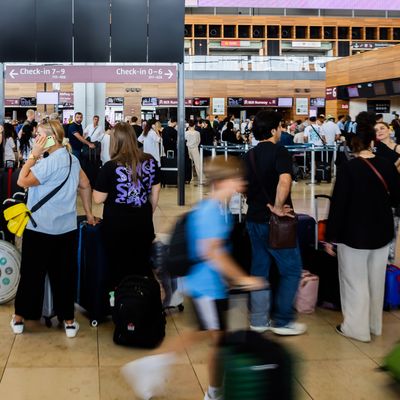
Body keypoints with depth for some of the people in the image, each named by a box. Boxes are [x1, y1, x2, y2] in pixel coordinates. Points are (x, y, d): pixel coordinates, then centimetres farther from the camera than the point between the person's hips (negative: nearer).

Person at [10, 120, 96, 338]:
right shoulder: (72, 160, 6)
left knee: (31, 273, 8)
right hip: (67, 229, 6)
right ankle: (68, 320, 15)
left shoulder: (49, 162, -18)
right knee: (64, 274, 10)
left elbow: (23, 181, -18)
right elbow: (85, 186, 15)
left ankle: (20, 318, 20)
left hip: (40, 228, -6)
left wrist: (34, 155, -12)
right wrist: (88, 213, 23)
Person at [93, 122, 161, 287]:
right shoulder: (150, 162, -4)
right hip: (143, 223, 3)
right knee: (143, 267, 16)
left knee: (120, 271, 12)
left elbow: (98, 199, -9)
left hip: (117, 225, -3)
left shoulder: (110, 167, -16)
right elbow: (155, 194, 6)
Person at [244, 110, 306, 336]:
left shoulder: (250, 155, 9)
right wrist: (278, 208, -22)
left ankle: (259, 319, 19)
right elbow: (285, 181, -32)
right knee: (292, 269, 4)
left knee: (259, 269, 14)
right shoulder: (280, 152, -14)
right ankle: (283, 321, 7)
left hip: (254, 219, 8)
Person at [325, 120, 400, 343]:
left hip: (354, 234, -5)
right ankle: (374, 325, 30)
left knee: (355, 282, 8)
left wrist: (331, 237, -8)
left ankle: (357, 328, 15)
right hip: (382, 233, 5)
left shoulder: (348, 169, -18)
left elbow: (338, 204, -16)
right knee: (376, 280, 17)